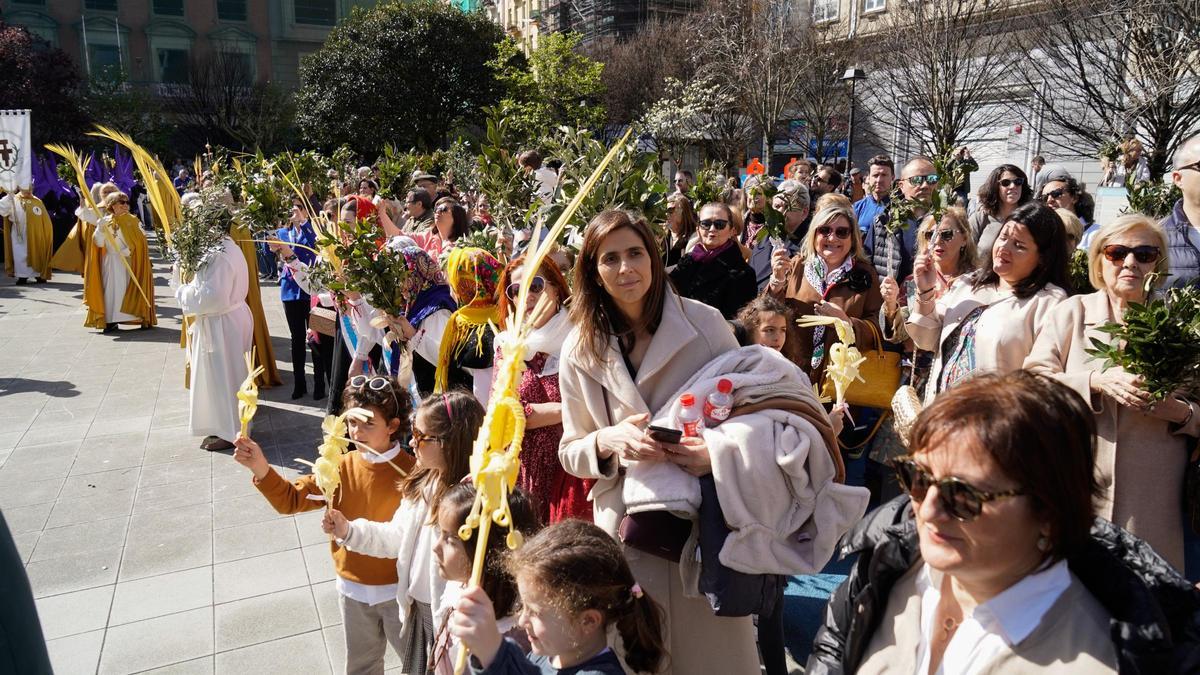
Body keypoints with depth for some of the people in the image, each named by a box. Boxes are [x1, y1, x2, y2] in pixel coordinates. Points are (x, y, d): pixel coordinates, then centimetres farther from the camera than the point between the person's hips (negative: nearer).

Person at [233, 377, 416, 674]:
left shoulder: (411, 471, -20)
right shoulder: (341, 468, -8)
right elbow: (290, 499, -6)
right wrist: (261, 468, -19)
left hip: (398, 590, -4)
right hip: (352, 588, 4)